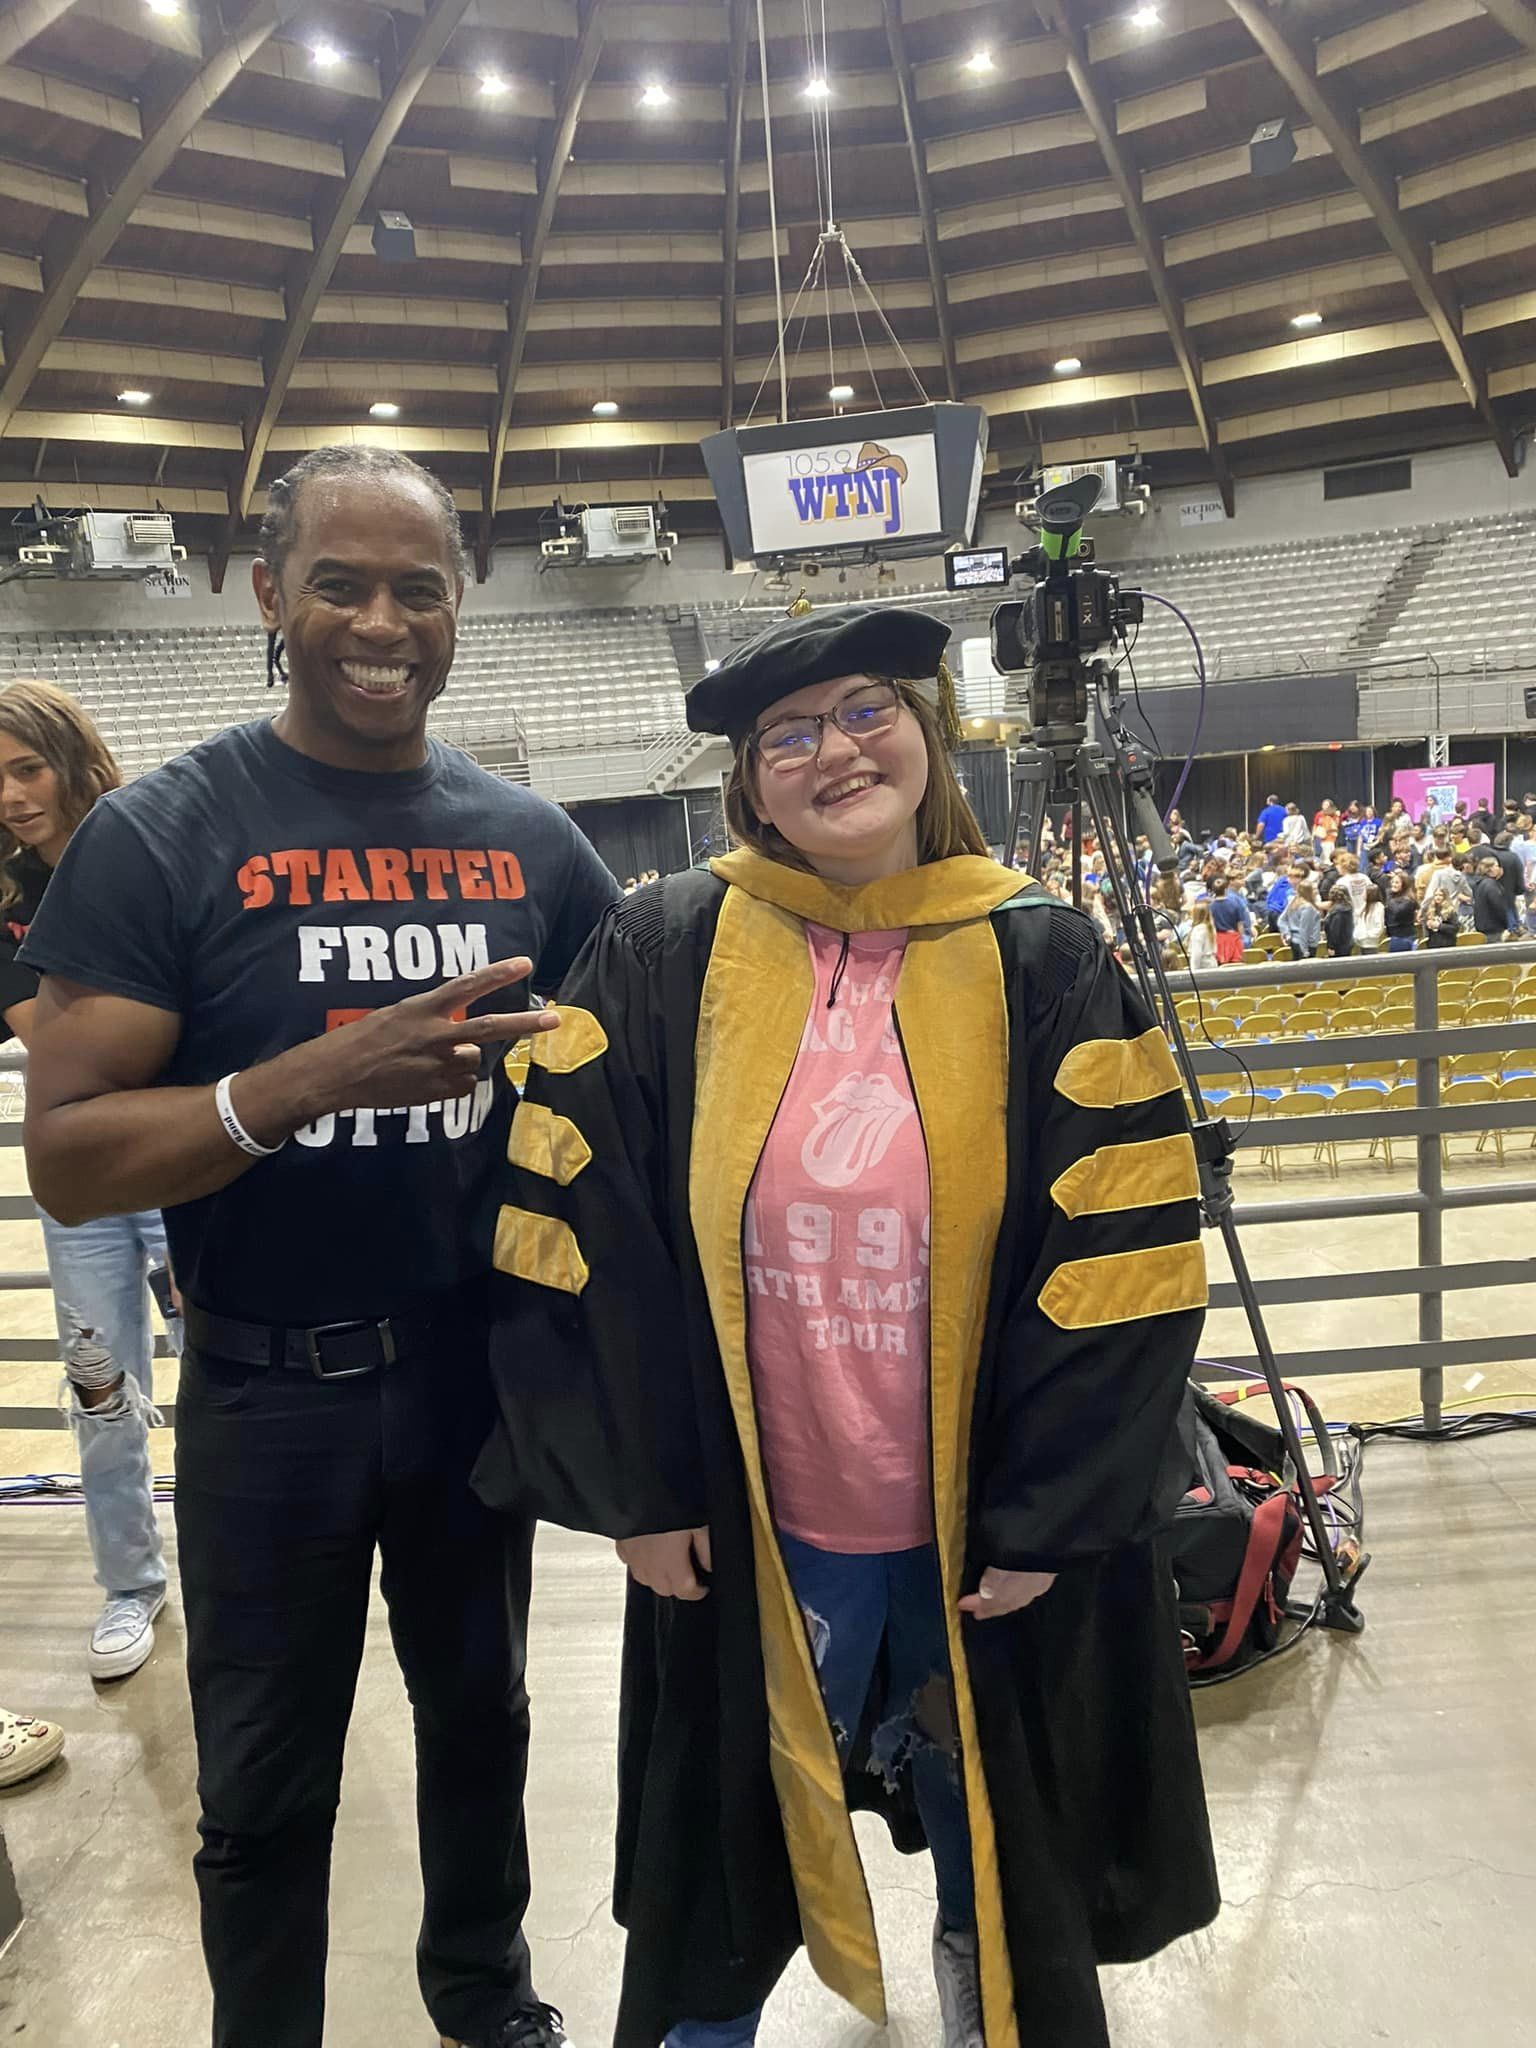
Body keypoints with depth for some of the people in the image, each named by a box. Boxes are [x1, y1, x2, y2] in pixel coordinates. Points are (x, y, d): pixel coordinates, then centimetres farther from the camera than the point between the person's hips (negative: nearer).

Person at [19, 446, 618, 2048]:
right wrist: (322, 1076, -30)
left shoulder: (527, 838, -1)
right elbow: (68, 1157, -16)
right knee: (267, 1787, 17)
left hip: (483, 1364, 4)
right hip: (271, 1393, -3)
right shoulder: (159, 835, -12)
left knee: (479, 1714, 25)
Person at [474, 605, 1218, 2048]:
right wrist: (636, 1486, -5)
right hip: (738, 1536, 0)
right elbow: (573, 1227, -6)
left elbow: (1123, 1253, -7)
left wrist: (1043, 1520, -8)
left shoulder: (1039, 960, -7)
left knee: (1002, 1871, 24)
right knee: (722, 1875, 20)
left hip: (989, 1539, 1)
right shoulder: (663, 954, -7)